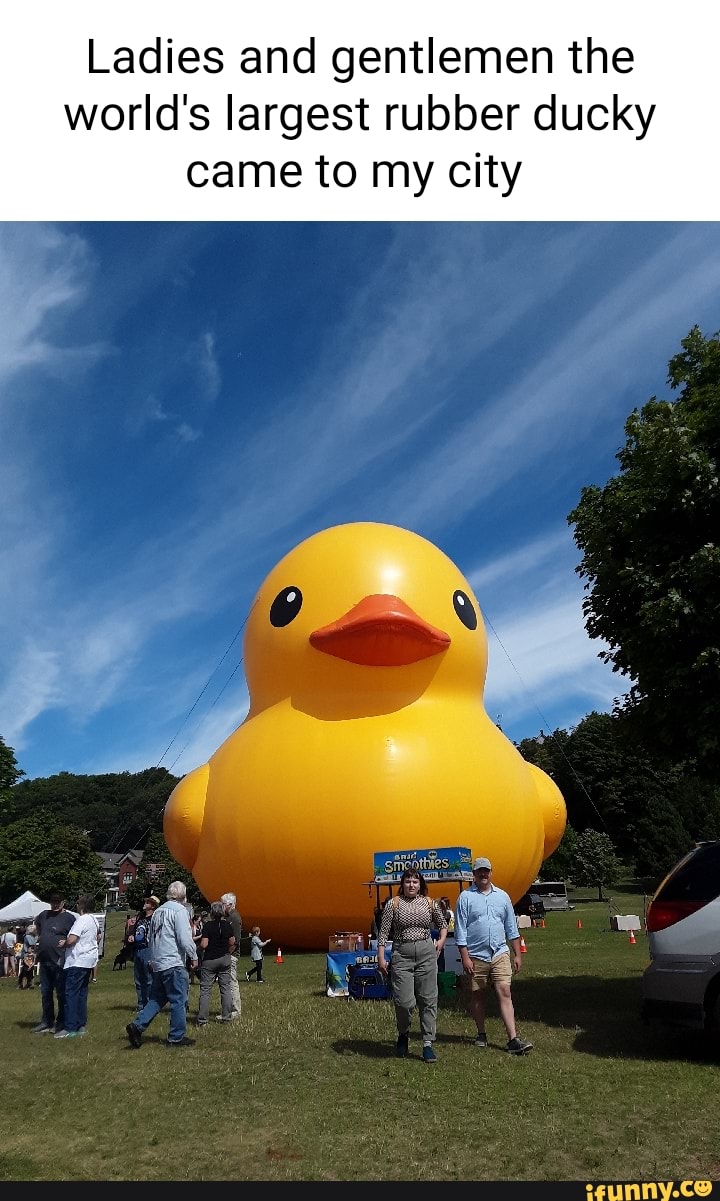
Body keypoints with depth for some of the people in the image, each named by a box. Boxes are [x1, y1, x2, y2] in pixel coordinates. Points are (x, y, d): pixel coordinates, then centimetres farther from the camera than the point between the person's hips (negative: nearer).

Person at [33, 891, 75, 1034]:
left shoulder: (69, 918, -9)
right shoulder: (44, 915, 9)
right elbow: (37, 922, 32)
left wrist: (66, 941, -20)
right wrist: (39, 936, 21)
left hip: (60, 962, -6)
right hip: (44, 961, 7)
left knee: (61, 993, 2)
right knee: (45, 993, 16)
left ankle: (61, 1022, 12)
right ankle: (47, 1021, 28)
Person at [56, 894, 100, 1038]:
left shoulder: (81, 920, -17)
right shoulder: (94, 920, 12)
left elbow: (71, 940, -24)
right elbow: (98, 937, 26)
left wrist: (63, 944, -5)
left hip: (77, 962, -9)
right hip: (89, 961, 9)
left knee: (71, 994, -6)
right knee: (82, 993, 14)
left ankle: (70, 1028, -7)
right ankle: (82, 1025, 17)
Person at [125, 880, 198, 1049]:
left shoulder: (158, 911, 14)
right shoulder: (179, 910, -11)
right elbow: (185, 939, -17)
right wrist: (194, 956, -3)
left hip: (157, 963, 8)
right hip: (174, 963, -8)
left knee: (156, 998, 17)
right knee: (179, 1000, 1)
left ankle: (137, 1025, 4)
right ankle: (176, 1037, 6)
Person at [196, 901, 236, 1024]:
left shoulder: (208, 925, -13)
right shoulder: (227, 925, -1)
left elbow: (203, 945, -18)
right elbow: (232, 943, 3)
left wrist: (200, 949, 4)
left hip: (209, 960, -3)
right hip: (225, 959, 3)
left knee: (205, 990, 3)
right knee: (226, 988, 10)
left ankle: (202, 1019, 3)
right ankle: (227, 1016, 12)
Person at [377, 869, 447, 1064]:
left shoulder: (429, 903, 8)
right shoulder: (393, 904, 1)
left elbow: (443, 924, 22)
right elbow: (384, 932, 0)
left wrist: (442, 940, 5)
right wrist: (381, 957, -6)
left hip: (427, 953, 2)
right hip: (402, 955, -2)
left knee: (428, 1000, 2)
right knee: (404, 1001, -6)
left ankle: (428, 1044, 13)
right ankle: (403, 1035, 23)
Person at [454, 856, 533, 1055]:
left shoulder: (502, 896, 8)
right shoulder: (465, 897, -3)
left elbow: (511, 928, 14)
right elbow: (460, 930, -4)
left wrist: (517, 954, 10)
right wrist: (465, 957, -9)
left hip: (500, 954, 2)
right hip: (476, 955, -2)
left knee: (504, 993, -6)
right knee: (477, 996, 9)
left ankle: (513, 1040, -8)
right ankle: (481, 1034, 25)